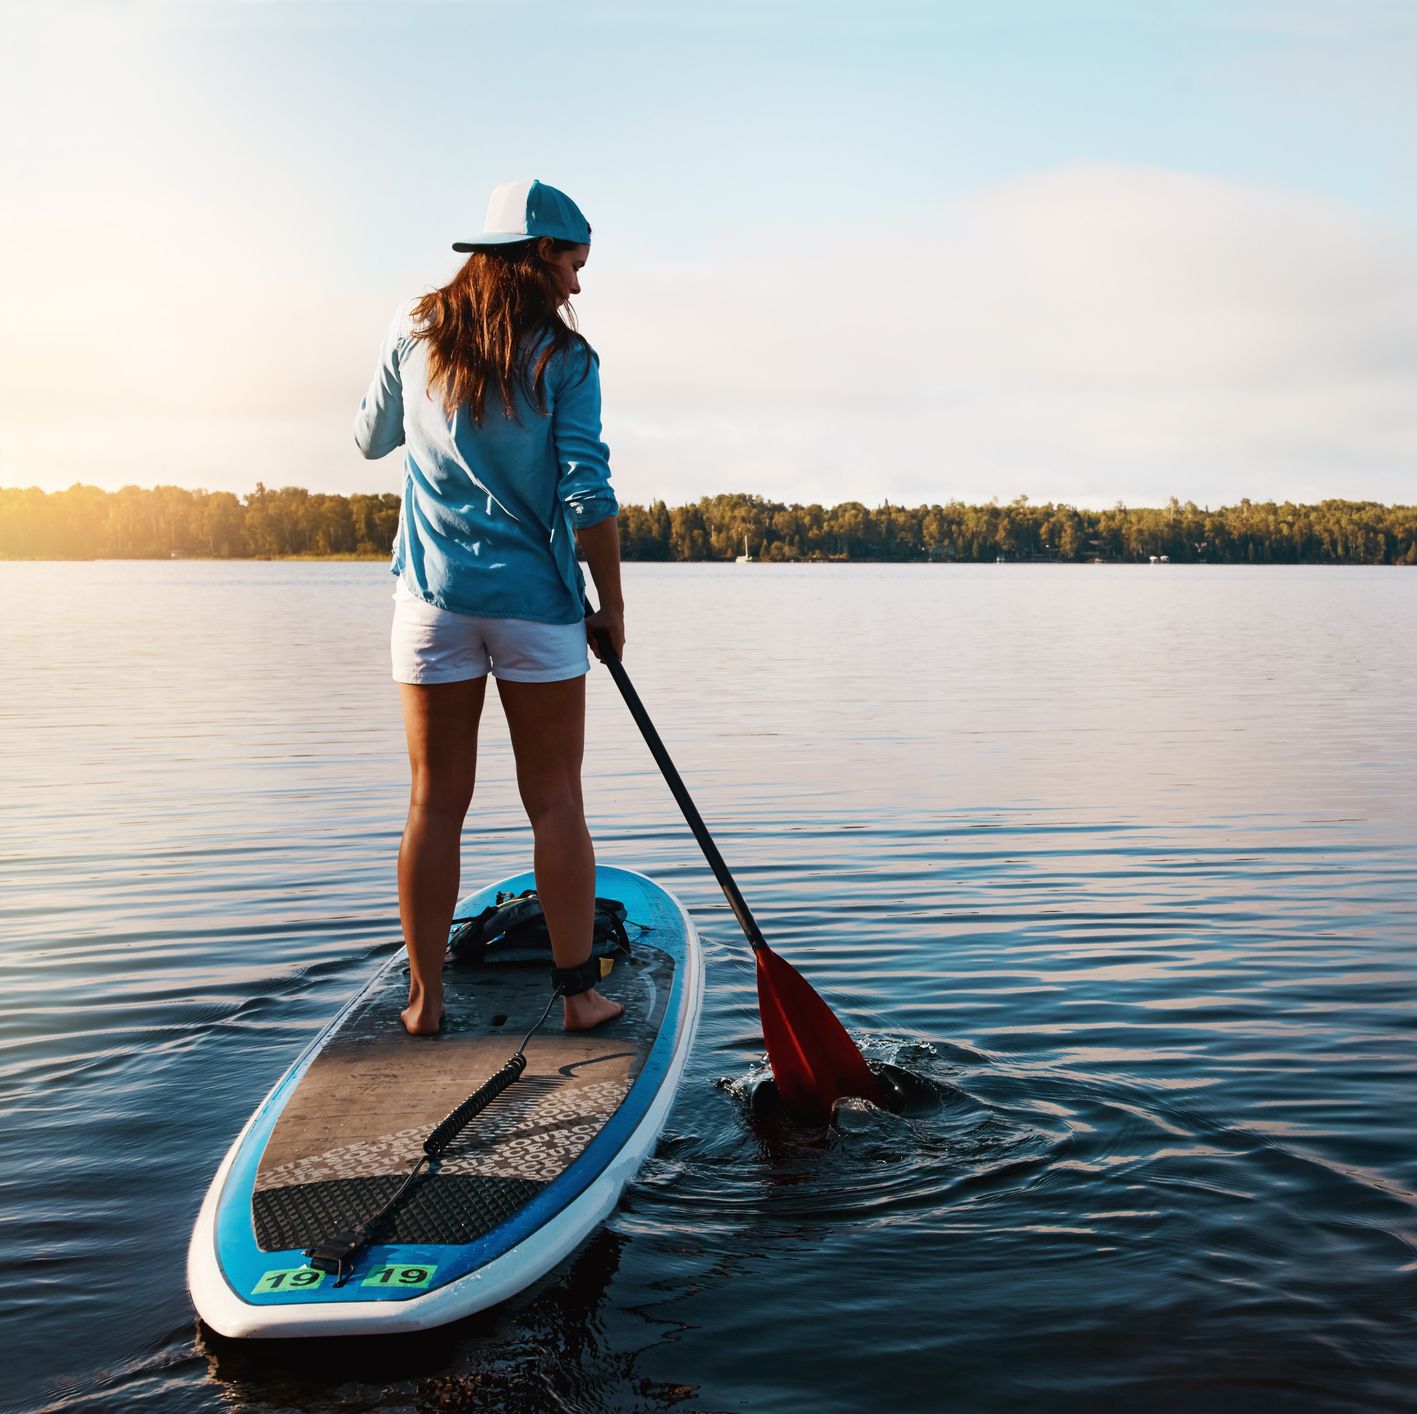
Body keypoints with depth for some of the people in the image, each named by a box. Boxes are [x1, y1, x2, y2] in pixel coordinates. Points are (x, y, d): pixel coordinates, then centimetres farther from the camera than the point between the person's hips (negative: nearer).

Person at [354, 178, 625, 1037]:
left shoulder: (416, 333, 5)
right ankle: (579, 990, 11)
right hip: (536, 599, -2)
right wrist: (613, 606, -1)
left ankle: (425, 1000, 11)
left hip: (434, 596, 3)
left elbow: (372, 440, 18)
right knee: (556, 801, 6)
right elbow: (588, 493, -9)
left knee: (436, 802, 7)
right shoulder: (564, 359, -5)